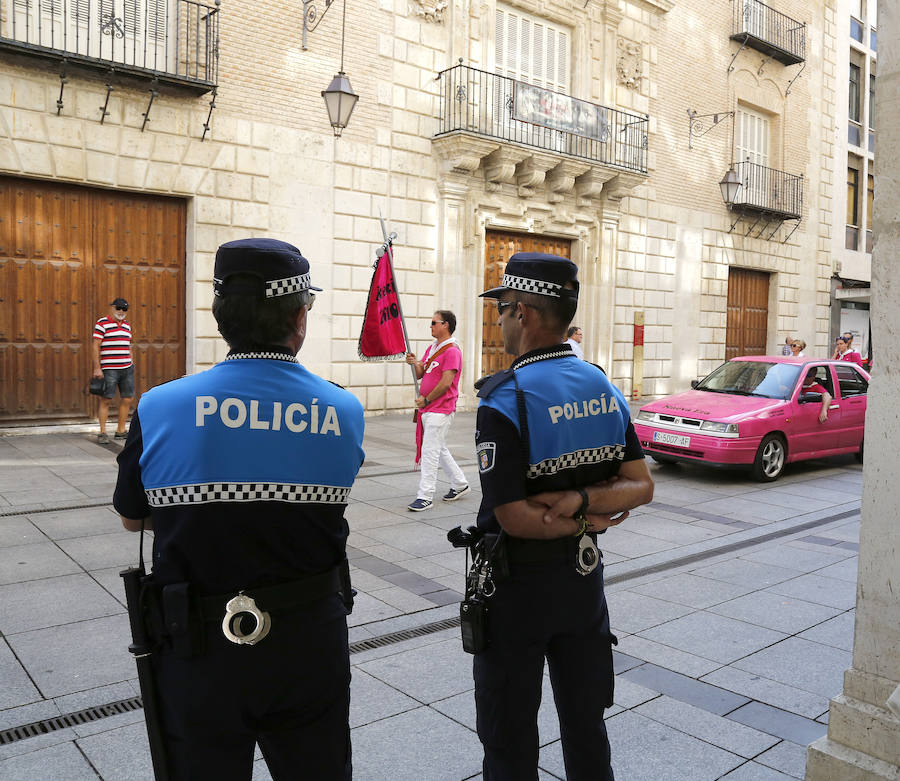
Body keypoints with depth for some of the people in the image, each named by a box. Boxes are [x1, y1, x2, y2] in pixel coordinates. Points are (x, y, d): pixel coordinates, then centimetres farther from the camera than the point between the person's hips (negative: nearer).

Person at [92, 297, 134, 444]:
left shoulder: (127, 325, 16)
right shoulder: (102, 323, -3)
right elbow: (96, 346, -7)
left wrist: (131, 362, 18)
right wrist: (97, 368, -12)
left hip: (127, 368, 6)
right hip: (109, 369, -6)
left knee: (127, 399, 6)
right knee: (106, 400, -4)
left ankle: (121, 431, 16)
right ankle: (102, 433, 2)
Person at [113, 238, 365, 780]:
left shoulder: (158, 410, -16)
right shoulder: (345, 411, -13)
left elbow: (133, 518, 1)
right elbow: (323, 508, 1)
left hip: (199, 653, 0)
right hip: (312, 644, 1)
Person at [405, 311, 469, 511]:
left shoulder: (452, 351, -14)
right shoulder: (431, 348, 15)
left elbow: (445, 383, -19)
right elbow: (421, 374, 16)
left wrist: (426, 400, -13)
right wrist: (415, 363, -5)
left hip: (440, 410, -10)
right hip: (427, 409, 10)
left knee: (430, 451, -9)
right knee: (439, 450, 18)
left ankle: (425, 497, -4)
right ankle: (460, 485, 32)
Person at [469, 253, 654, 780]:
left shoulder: (504, 400, -21)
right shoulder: (605, 388, 0)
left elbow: (514, 518, -23)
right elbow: (641, 486, -1)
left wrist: (584, 521, -10)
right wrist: (584, 499, -16)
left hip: (519, 583, -6)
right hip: (585, 577, 6)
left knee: (510, 738, 12)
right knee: (585, 720, 22)